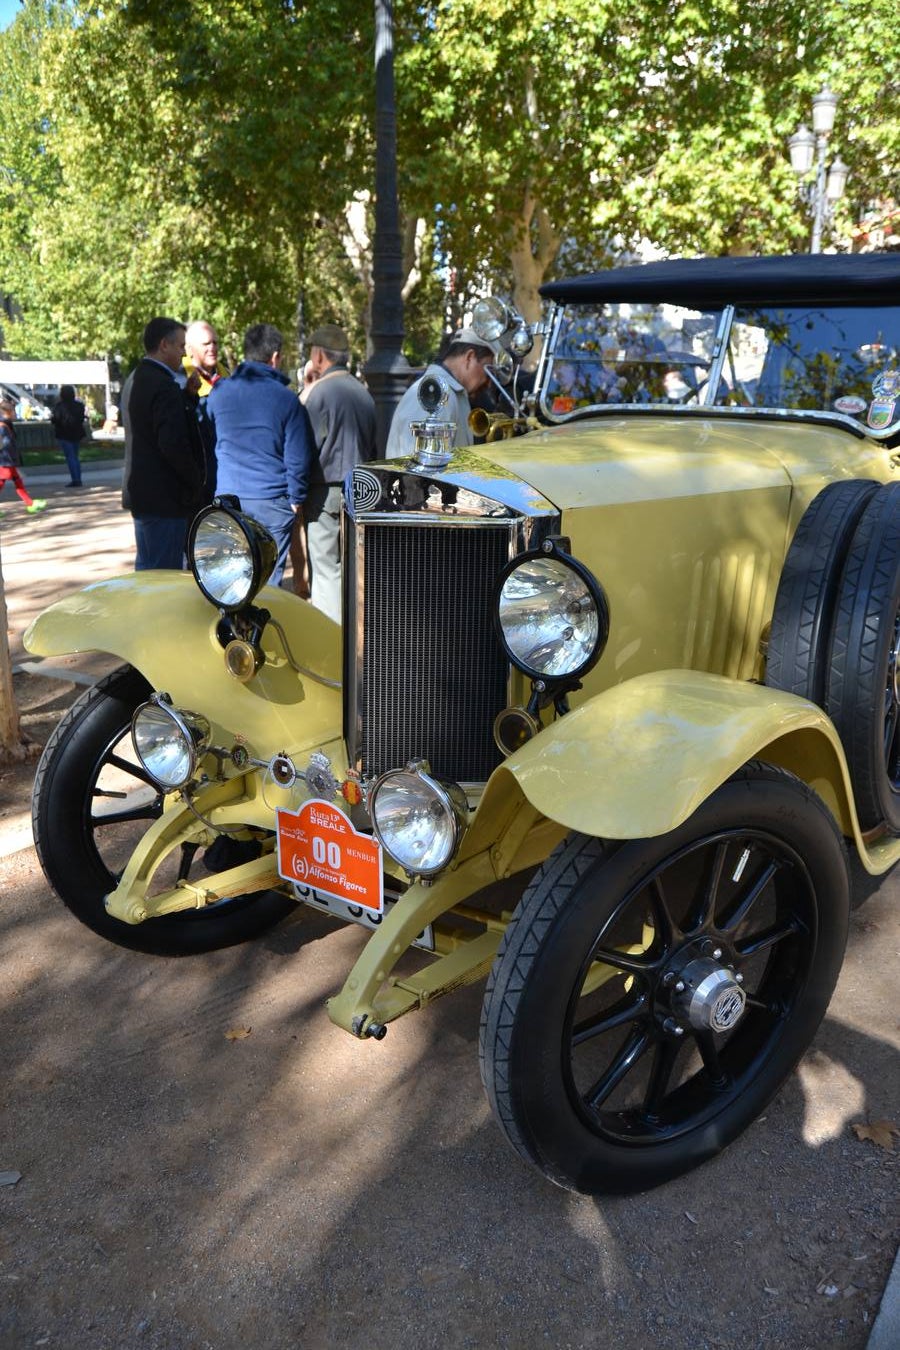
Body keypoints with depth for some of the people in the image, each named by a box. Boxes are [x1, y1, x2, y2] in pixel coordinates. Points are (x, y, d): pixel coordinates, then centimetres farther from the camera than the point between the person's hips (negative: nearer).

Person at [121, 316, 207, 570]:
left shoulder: (135, 380, 14)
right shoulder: (164, 385, -17)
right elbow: (173, 444, -24)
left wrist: (190, 394, 3)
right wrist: (197, 482, -11)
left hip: (141, 491, 10)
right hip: (165, 497, -10)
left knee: (146, 568, 18)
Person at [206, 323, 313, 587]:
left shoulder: (219, 392, 4)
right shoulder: (287, 399, -6)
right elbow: (298, 457, -5)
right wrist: (296, 498, 5)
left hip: (228, 495, 3)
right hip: (273, 501, -3)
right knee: (270, 580, 3)